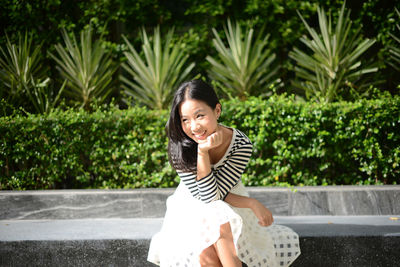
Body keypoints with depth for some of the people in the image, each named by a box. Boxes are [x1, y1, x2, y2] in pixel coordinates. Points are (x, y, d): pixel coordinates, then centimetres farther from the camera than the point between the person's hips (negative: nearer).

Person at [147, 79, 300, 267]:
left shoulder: (241, 145, -22)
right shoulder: (180, 145, -21)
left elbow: (212, 195, -22)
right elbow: (200, 195, -20)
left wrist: (203, 151, -35)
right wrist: (252, 203, -25)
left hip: (230, 208, 1)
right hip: (192, 210, 0)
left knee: (221, 226, -34)